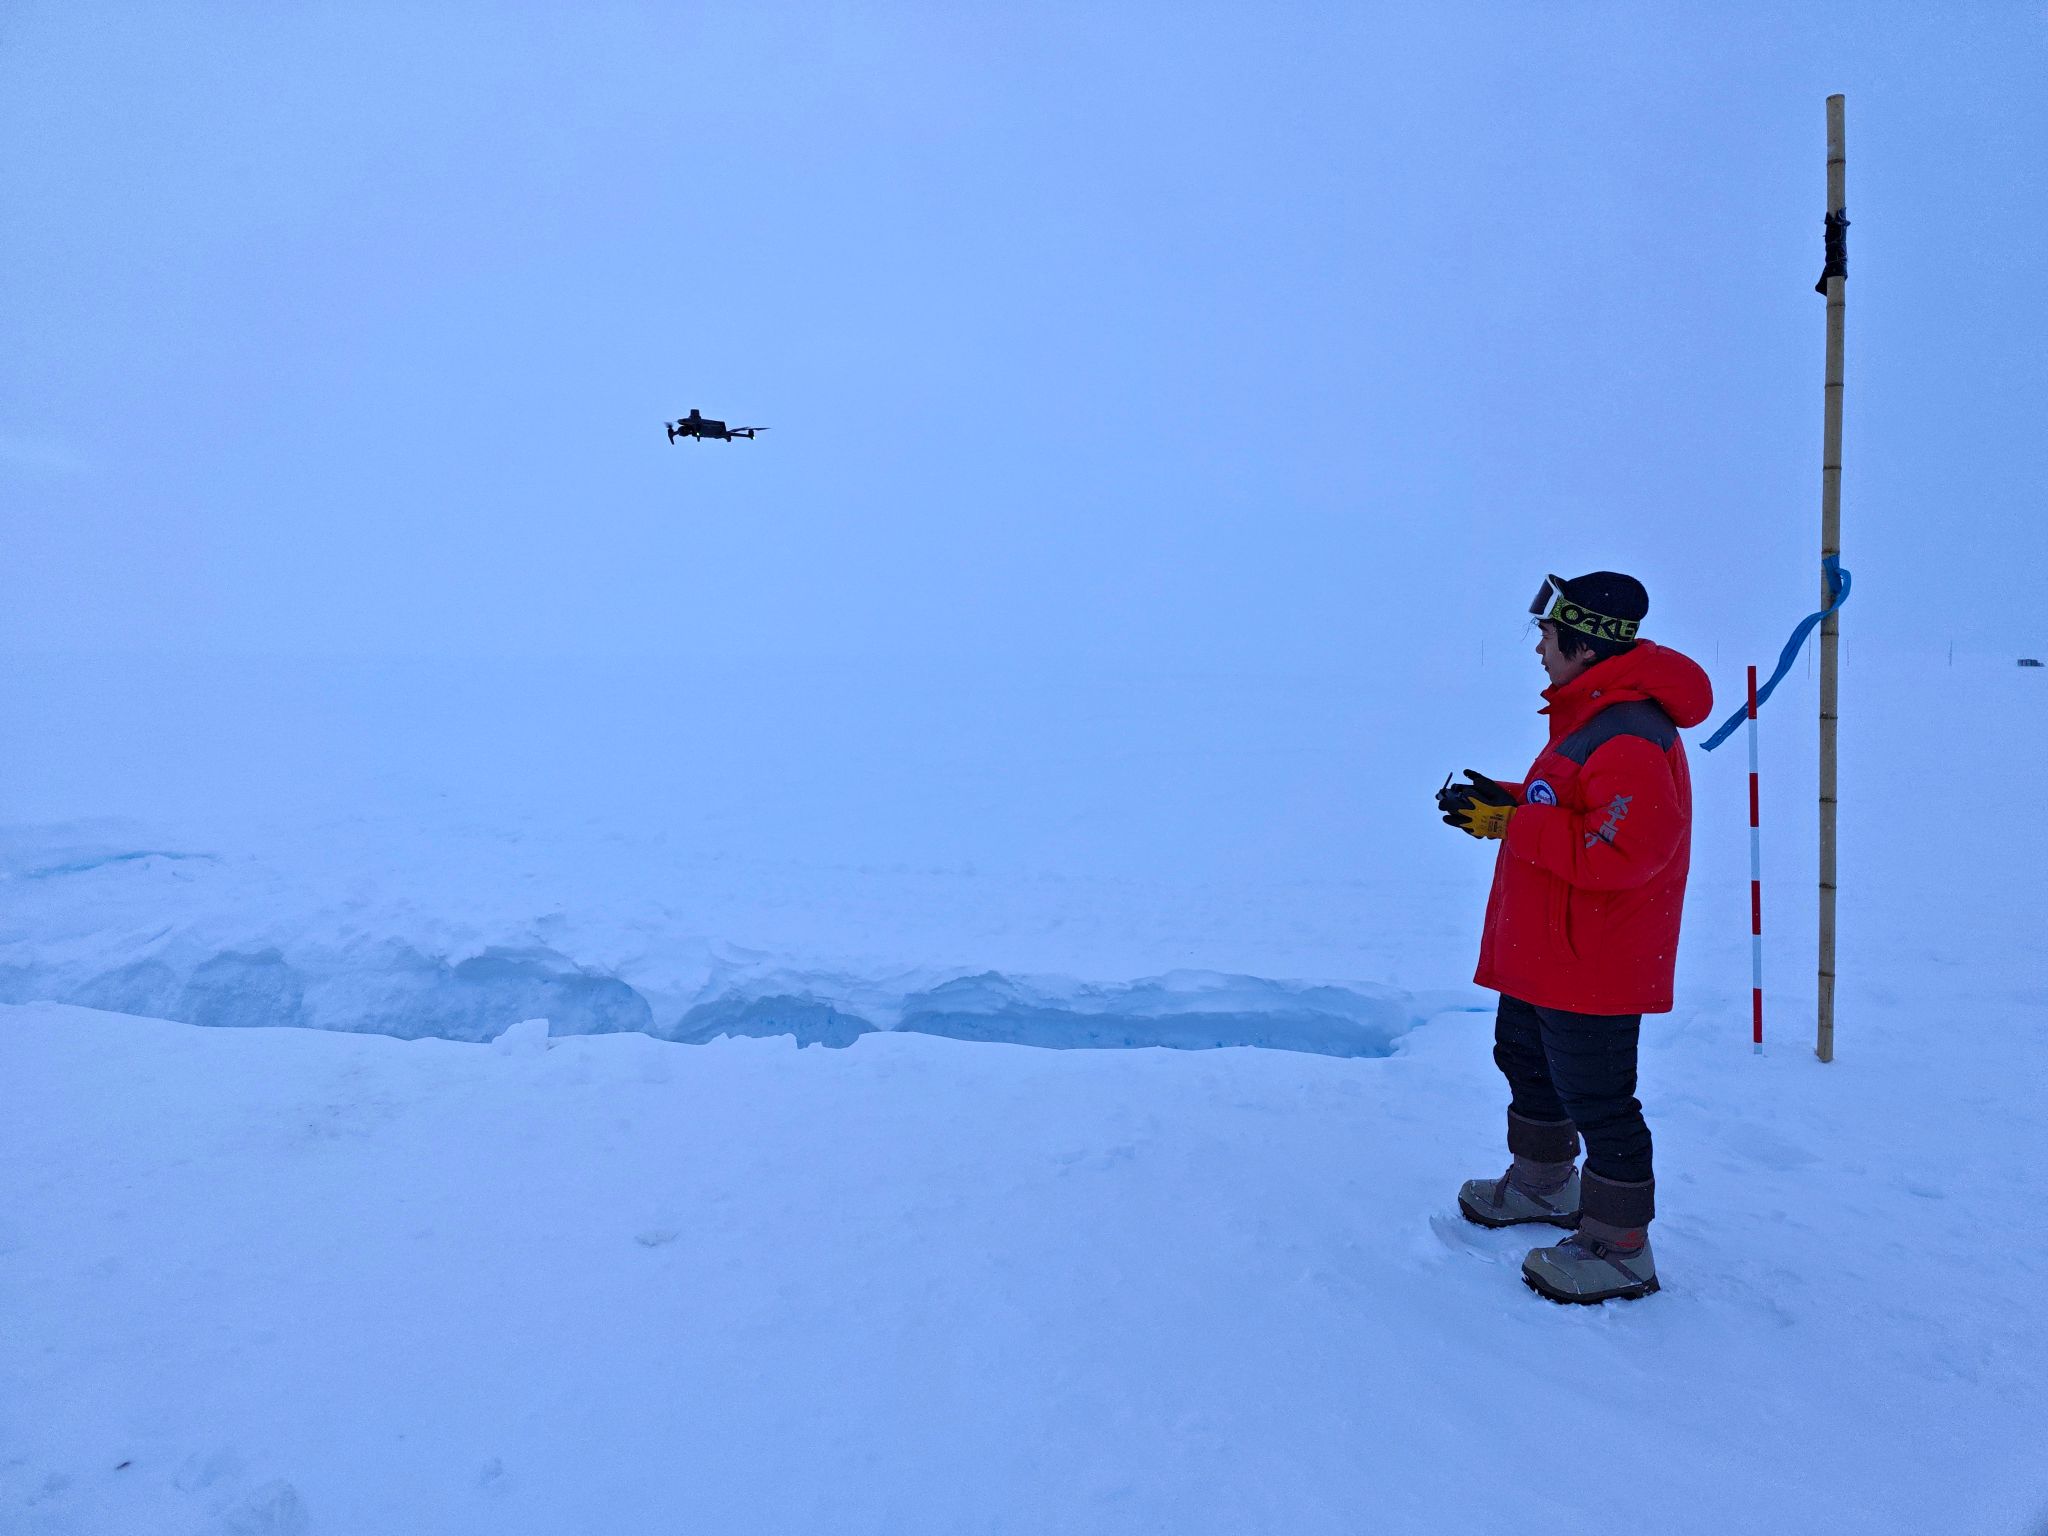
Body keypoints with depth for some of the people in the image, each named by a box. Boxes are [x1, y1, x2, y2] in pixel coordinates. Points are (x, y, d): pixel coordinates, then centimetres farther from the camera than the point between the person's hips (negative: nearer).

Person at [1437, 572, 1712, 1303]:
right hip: (1542, 954, 11)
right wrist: (1499, 802, 3)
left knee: (1596, 1100, 2)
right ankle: (1543, 1184, 46)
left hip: (1590, 966, -11)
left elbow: (1620, 851, -34)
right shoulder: (1587, 716, 9)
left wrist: (1513, 822, -27)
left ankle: (1619, 1250, 18)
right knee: (1526, 1061, 26)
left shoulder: (1630, 742, -27)